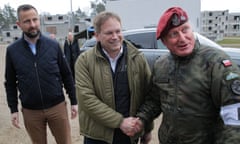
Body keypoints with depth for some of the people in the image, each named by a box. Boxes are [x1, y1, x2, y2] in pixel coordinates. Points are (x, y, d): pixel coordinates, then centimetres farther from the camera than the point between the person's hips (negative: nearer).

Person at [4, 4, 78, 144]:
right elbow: (10, 83, 5)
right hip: (30, 111, 1)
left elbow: (67, 76, 1)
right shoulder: (12, 50, -3)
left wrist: (74, 101, 1)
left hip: (57, 107, 0)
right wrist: (13, 109, 2)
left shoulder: (53, 45, -4)